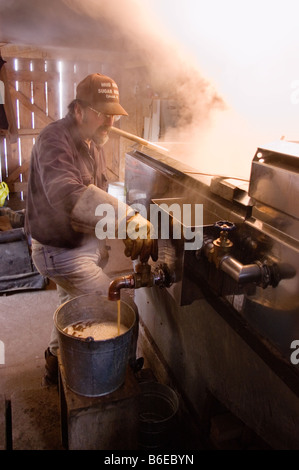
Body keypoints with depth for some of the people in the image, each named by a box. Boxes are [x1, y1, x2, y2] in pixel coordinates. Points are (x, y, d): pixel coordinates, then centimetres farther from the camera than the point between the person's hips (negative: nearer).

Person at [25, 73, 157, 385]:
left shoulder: (93, 143, 7)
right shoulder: (54, 140, -24)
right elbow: (66, 194, -45)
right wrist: (129, 220, -55)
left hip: (84, 244, 9)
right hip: (59, 251, -9)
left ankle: (55, 362, 47)